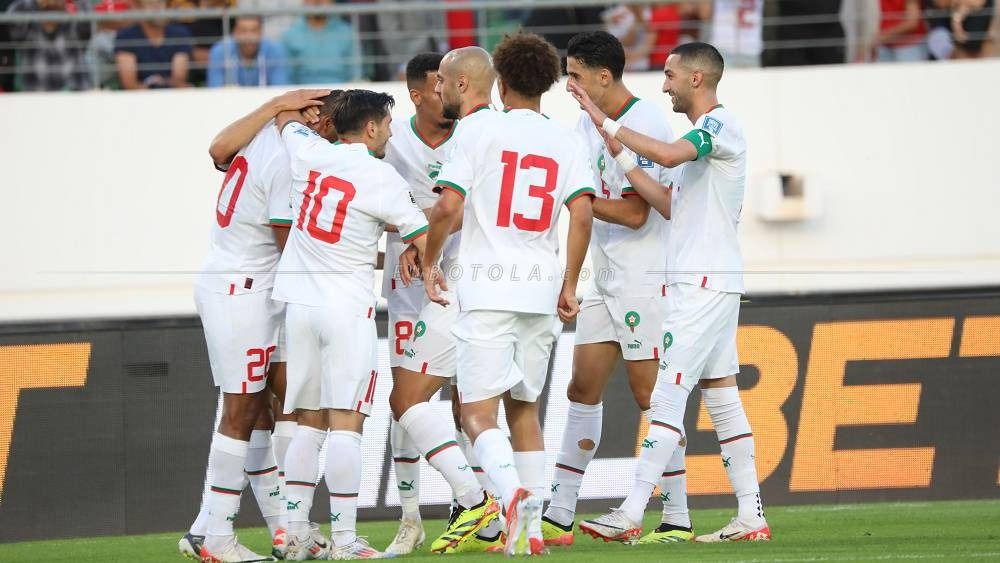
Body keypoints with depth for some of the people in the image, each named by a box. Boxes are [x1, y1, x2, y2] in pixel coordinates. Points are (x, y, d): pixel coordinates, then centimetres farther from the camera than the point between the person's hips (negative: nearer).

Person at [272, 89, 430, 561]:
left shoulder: (307, 151, 5)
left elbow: (286, 114, 26)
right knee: (346, 424, -8)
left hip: (300, 303, 6)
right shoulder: (383, 180, -9)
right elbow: (424, 240, -4)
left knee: (309, 423, 11)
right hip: (348, 307, -6)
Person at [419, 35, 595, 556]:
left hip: (487, 288, -4)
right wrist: (569, 284, 7)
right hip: (541, 288, 4)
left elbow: (448, 207, -9)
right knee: (524, 408, 16)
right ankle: (532, 527, 12)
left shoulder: (479, 128, -2)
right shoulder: (567, 142, 8)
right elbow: (582, 214, -2)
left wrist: (429, 262, 6)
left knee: (477, 410, -5)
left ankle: (512, 492, -32)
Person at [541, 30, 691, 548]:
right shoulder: (588, 123, 11)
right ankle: (558, 518, 9)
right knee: (583, 390, 7)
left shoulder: (645, 126, -17)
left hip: (645, 280, -9)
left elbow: (634, 214, -19)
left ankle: (677, 520, 0)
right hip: (606, 281, 9)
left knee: (651, 396, -6)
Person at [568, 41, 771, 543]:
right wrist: (621, 156, 14)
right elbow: (672, 206, 18)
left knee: (667, 396, -12)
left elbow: (669, 155, -28)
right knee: (721, 398, 9)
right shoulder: (703, 136, 19)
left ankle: (631, 515, -16)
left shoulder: (720, 124, -10)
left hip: (705, 283, -10)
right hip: (698, 282, 10)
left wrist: (606, 123, -22)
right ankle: (751, 517, 9)